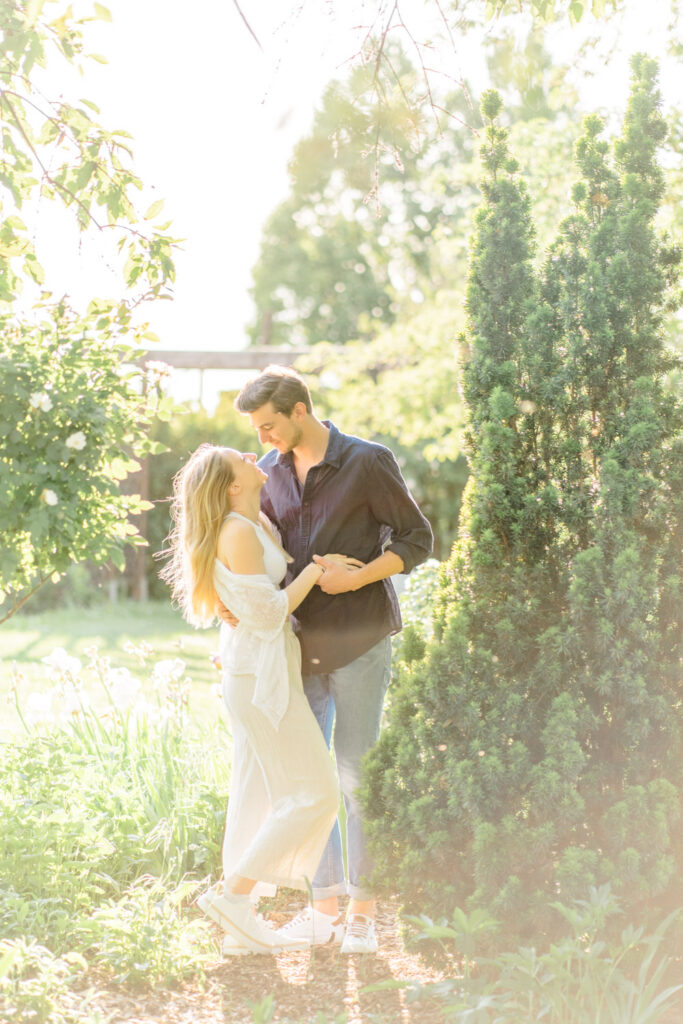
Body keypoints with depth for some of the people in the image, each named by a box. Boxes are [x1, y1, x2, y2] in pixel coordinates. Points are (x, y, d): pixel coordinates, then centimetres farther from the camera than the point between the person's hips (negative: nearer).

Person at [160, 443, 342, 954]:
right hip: (263, 674, -10)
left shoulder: (258, 523, 12)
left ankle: (242, 923, 13)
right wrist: (315, 570, -12)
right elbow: (266, 612, -20)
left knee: (260, 796, 10)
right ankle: (232, 892, -4)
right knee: (315, 793, -6)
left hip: (255, 673, 10)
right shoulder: (238, 533, -16)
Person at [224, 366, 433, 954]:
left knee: (356, 777, -3)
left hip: (359, 644, -5)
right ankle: (324, 908, 14)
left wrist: (359, 575, -18)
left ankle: (363, 912, 7)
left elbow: (417, 540, -4)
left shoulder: (368, 463, -7)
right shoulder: (270, 473, 9)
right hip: (301, 646, 5)